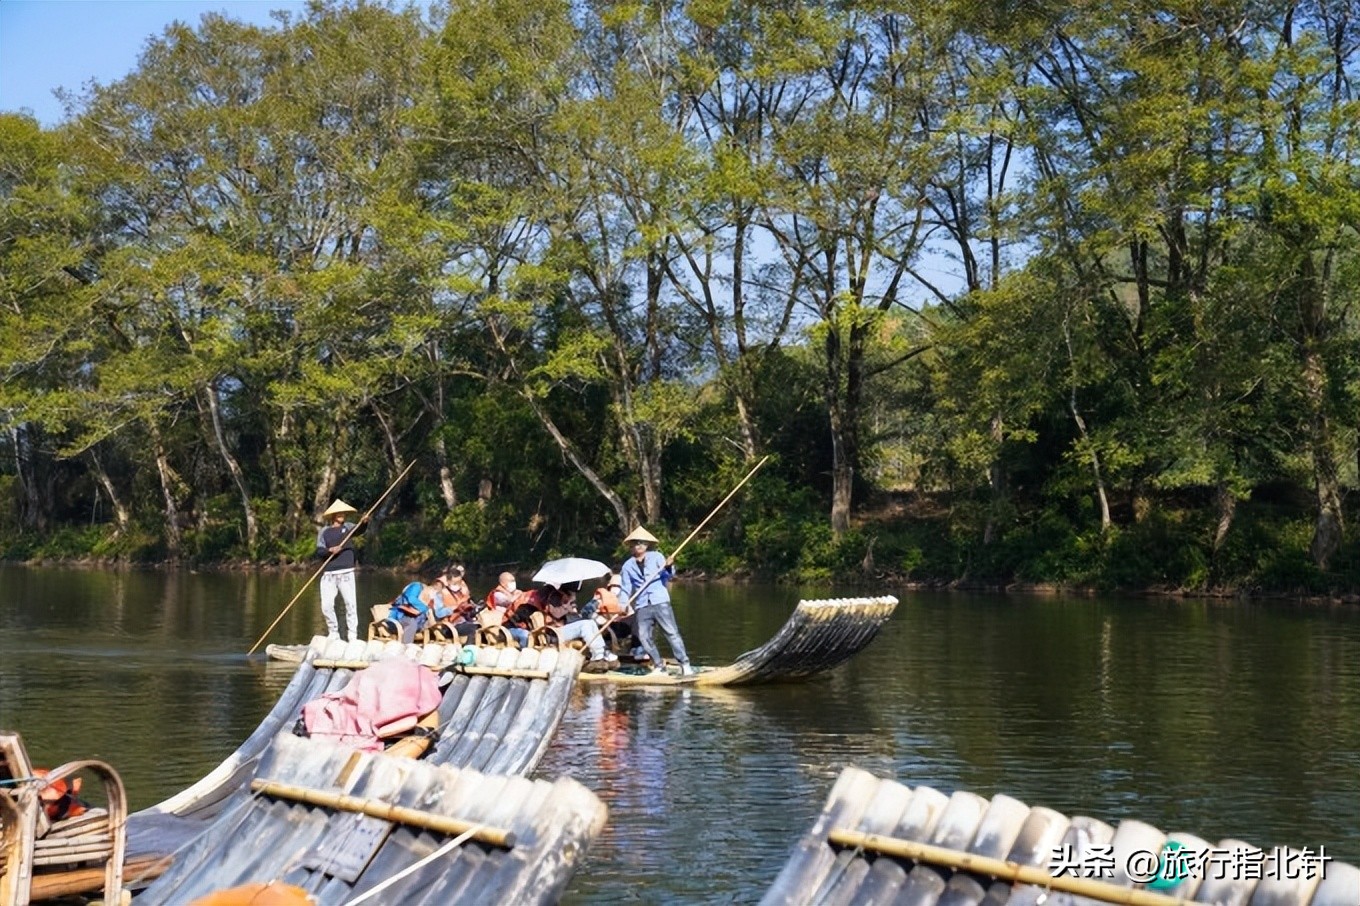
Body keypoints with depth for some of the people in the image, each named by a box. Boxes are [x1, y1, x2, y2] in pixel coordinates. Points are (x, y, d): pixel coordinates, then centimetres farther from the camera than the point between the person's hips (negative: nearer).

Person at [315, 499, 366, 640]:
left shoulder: (348, 527, 9)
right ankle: (333, 633, 16)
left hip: (346, 573, -1)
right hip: (329, 574, 1)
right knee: (326, 605, -1)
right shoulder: (324, 531, 8)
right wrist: (330, 550, -20)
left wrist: (364, 523, -34)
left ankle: (353, 635, -4)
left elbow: (360, 530, -13)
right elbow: (319, 551, 0)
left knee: (350, 603, -7)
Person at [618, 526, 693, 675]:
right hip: (641, 606, 3)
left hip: (660, 602, -3)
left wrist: (669, 567, -20)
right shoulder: (628, 566, 12)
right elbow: (626, 589, 12)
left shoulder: (656, 557, 7)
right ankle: (659, 665, 9)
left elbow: (668, 576, 2)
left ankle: (685, 664, -7)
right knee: (644, 636, -3)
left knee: (672, 632, -8)